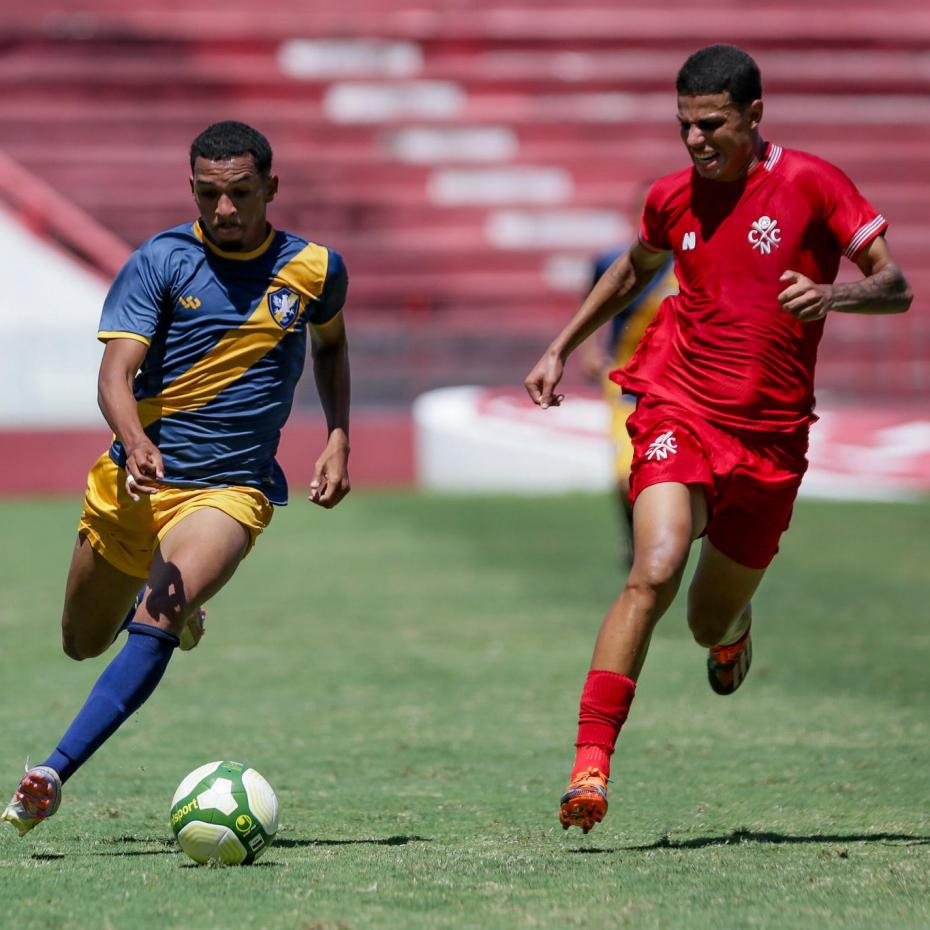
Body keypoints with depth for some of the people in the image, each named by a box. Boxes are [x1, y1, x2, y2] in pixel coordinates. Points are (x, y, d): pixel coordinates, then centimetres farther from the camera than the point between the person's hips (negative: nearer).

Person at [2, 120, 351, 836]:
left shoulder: (314, 268, 1)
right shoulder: (160, 262, -8)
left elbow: (330, 344, 24)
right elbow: (116, 374, -18)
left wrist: (339, 439, 10)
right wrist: (136, 444, -40)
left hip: (230, 489, -1)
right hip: (135, 479, 2)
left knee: (158, 623, -27)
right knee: (84, 641, 18)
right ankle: (176, 604, 52)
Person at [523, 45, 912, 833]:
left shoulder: (810, 184, -6)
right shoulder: (673, 198, 5)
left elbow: (895, 287, -8)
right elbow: (633, 271, 27)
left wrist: (834, 295, -28)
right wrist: (561, 348, 25)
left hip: (770, 439, 0)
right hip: (678, 413, 0)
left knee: (713, 626, 11)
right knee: (654, 571, -26)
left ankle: (733, 626, 53)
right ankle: (590, 765, -27)